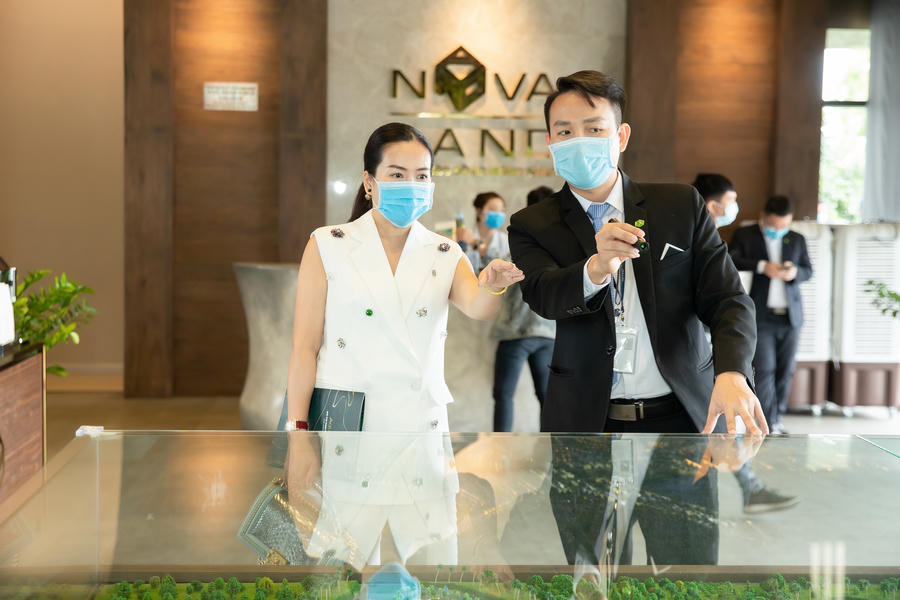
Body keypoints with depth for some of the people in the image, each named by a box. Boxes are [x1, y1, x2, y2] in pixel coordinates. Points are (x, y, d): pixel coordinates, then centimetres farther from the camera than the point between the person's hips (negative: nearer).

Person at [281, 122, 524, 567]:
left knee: (437, 559, 2)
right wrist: (298, 434, -7)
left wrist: (491, 285, -34)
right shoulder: (328, 246, 2)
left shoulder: (445, 256, 9)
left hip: (422, 434, 3)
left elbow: (477, 309, -11)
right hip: (347, 440, -2)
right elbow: (305, 346, -1)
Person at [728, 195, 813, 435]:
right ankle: (768, 425, -6)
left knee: (786, 370, 7)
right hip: (761, 316, -4)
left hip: (790, 316, 4)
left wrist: (795, 272, -7)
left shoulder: (797, 239, 13)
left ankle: (777, 418, 19)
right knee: (764, 370, -9)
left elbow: (808, 269, 16)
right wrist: (761, 266, -19)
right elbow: (731, 260, -10)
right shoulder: (745, 235, 2)